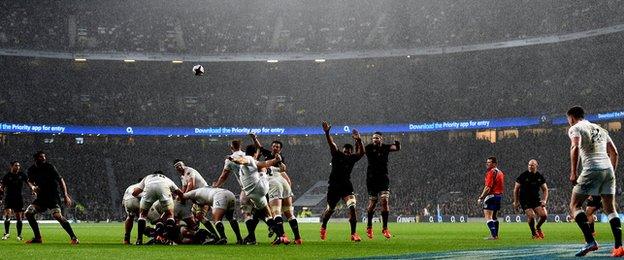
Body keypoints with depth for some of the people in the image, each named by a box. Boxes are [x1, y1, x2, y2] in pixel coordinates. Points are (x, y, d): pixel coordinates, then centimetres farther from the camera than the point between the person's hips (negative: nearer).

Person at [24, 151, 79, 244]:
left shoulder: (50, 167, -11)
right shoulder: (32, 170, 1)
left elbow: (60, 180, -6)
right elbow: (30, 181, 21)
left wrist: (66, 195, -12)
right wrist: (32, 187, -3)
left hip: (53, 197, -6)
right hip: (41, 197, 6)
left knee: (57, 215, -25)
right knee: (28, 213, -5)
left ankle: (73, 237, -20)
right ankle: (38, 238, 8)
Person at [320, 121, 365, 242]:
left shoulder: (352, 158, 2)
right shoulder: (337, 155, 1)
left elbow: (361, 152, -16)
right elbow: (331, 144, -14)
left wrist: (358, 140, -33)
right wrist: (327, 133, -32)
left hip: (346, 186, 0)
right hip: (334, 186, 0)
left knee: (352, 207, -19)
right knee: (330, 210, 14)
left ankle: (353, 234, -15)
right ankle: (323, 227, 44)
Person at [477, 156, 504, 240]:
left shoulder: (491, 172, -13)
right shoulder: (500, 173, 15)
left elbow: (488, 187, -19)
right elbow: (502, 187, 19)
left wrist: (481, 198, -17)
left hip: (491, 196, -10)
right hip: (499, 195, 10)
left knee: (488, 217, -11)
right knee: (494, 216, 18)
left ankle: (493, 235, -19)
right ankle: (495, 235, 19)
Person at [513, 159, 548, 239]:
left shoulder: (540, 177, 3)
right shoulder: (523, 176, -7)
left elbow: (545, 189, 12)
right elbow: (516, 189, 0)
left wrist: (544, 200, -3)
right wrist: (516, 202, -1)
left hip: (536, 199, 3)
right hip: (525, 200, -3)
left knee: (544, 215, -12)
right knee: (531, 216, -19)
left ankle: (538, 228, 21)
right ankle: (534, 234, 5)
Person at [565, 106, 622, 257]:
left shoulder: (575, 128, 5)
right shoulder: (599, 129, 25)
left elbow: (575, 148, -14)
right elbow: (614, 153, 23)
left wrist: (573, 173, -16)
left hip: (592, 169, -6)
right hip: (608, 169, 6)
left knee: (575, 206, 2)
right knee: (610, 209, 9)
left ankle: (590, 241, -15)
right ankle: (618, 246, -4)